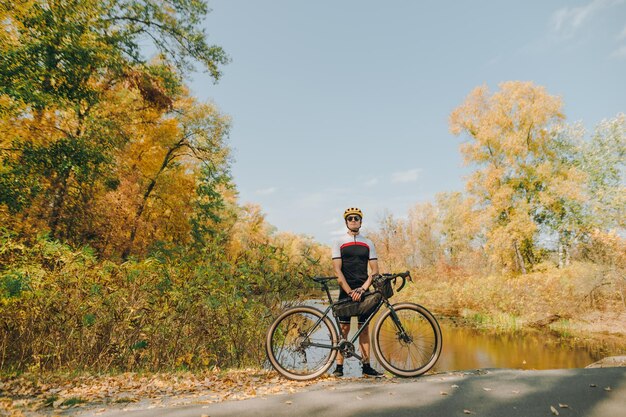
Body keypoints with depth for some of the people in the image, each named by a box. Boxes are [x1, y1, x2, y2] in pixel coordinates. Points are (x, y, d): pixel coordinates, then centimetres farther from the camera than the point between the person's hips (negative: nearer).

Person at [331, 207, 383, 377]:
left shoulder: (368, 244, 10)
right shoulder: (338, 243, 3)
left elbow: (374, 270, 4)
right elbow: (337, 271, -5)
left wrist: (362, 289, -10)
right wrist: (350, 291, -13)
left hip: (363, 292, 2)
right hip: (345, 292, -2)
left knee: (364, 328, 5)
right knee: (344, 328, -1)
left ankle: (366, 366, 11)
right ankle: (339, 366, 5)